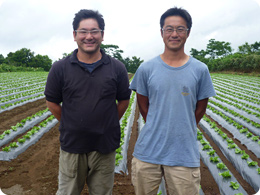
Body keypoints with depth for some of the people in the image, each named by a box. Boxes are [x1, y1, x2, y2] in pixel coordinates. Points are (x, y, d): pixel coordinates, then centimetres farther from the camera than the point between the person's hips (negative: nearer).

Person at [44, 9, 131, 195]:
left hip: (105, 146, 0)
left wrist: (108, 125, 4)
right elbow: (52, 102, 4)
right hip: (72, 145, 0)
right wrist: (72, 125, 5)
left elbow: (124, 100, 6)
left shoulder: (117, 68, -4)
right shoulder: (60, 68, -5)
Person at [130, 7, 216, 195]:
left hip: (185, 155, 0)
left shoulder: (200, 70, -1)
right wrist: (157, 129, 7)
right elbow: (143, 105, 8)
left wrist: (184, 130, 8)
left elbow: (200, 108, 8)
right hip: (147, 152, 1)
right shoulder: (146, 68, -1)